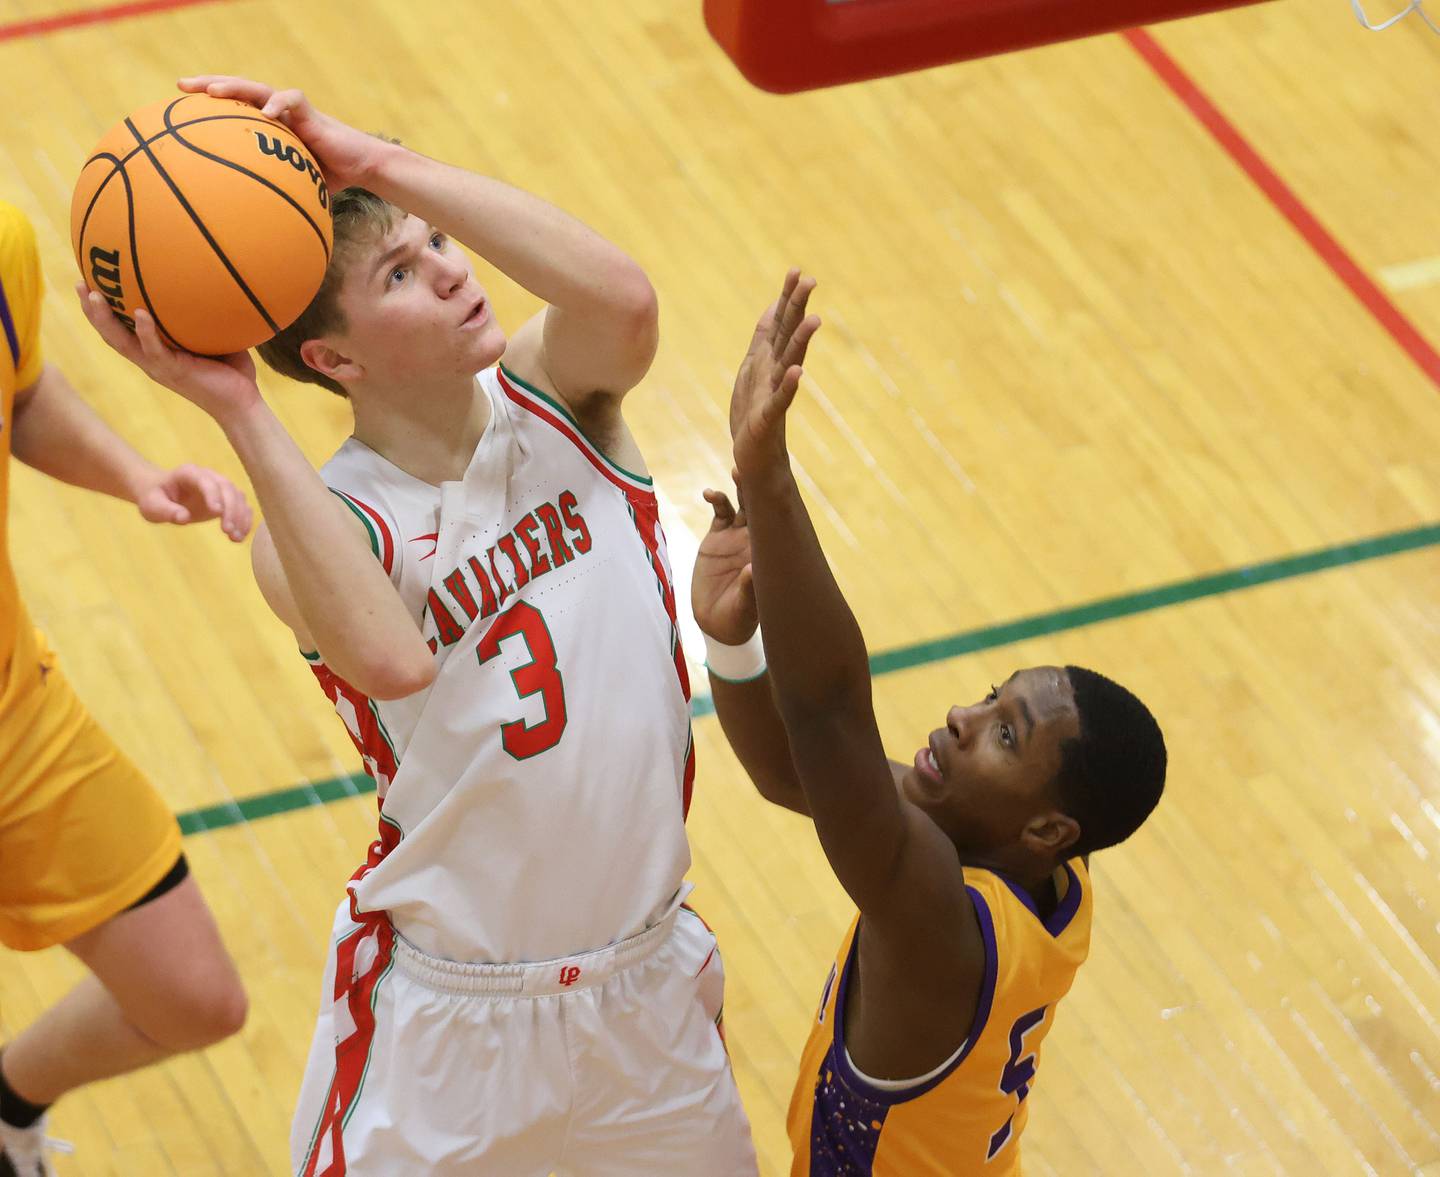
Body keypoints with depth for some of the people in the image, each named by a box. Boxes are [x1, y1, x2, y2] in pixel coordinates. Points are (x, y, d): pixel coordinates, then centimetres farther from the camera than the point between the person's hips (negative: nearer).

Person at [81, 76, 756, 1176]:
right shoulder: (318, 532, -19)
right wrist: (239, 413, -42)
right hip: (448, 1012, -4)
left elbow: (624, 298, -33)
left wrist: (380, 163, -35)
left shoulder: (552, 395, -9)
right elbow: (392, 659, -42)